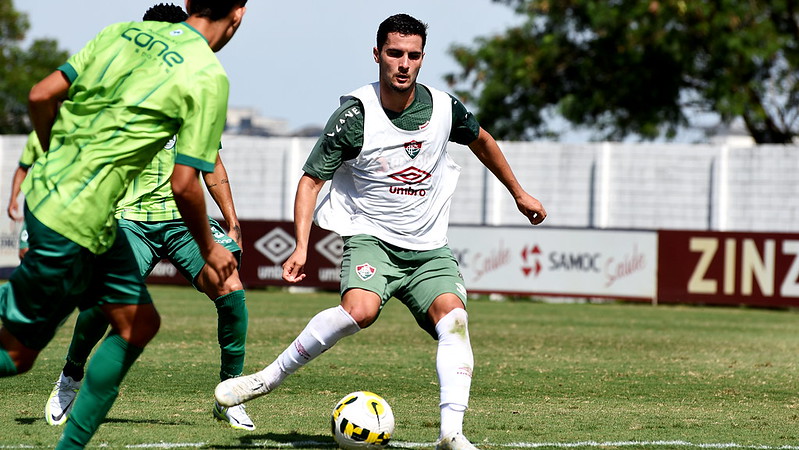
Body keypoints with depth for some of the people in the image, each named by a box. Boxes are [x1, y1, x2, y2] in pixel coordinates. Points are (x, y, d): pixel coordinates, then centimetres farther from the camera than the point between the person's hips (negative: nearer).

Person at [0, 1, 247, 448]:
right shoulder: (209, 79, -12)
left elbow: (41, 96, 6)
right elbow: (184, 185, -14)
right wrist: (210, 249, 3)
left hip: (45, 190, 8)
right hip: (73, 224, -8)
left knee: (139, 324, 17)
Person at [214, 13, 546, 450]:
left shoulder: (443, 109, -3)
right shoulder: (354, 116, -13)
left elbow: (481, 140, 20)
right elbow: (311, 179, -6)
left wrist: (518, 193, 28)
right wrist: (301, 246, -18)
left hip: (429, 249, 3)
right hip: (370, 237, -3)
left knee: (452, 315, -23)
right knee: (361, 309, -32)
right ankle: (268, 378, -17)